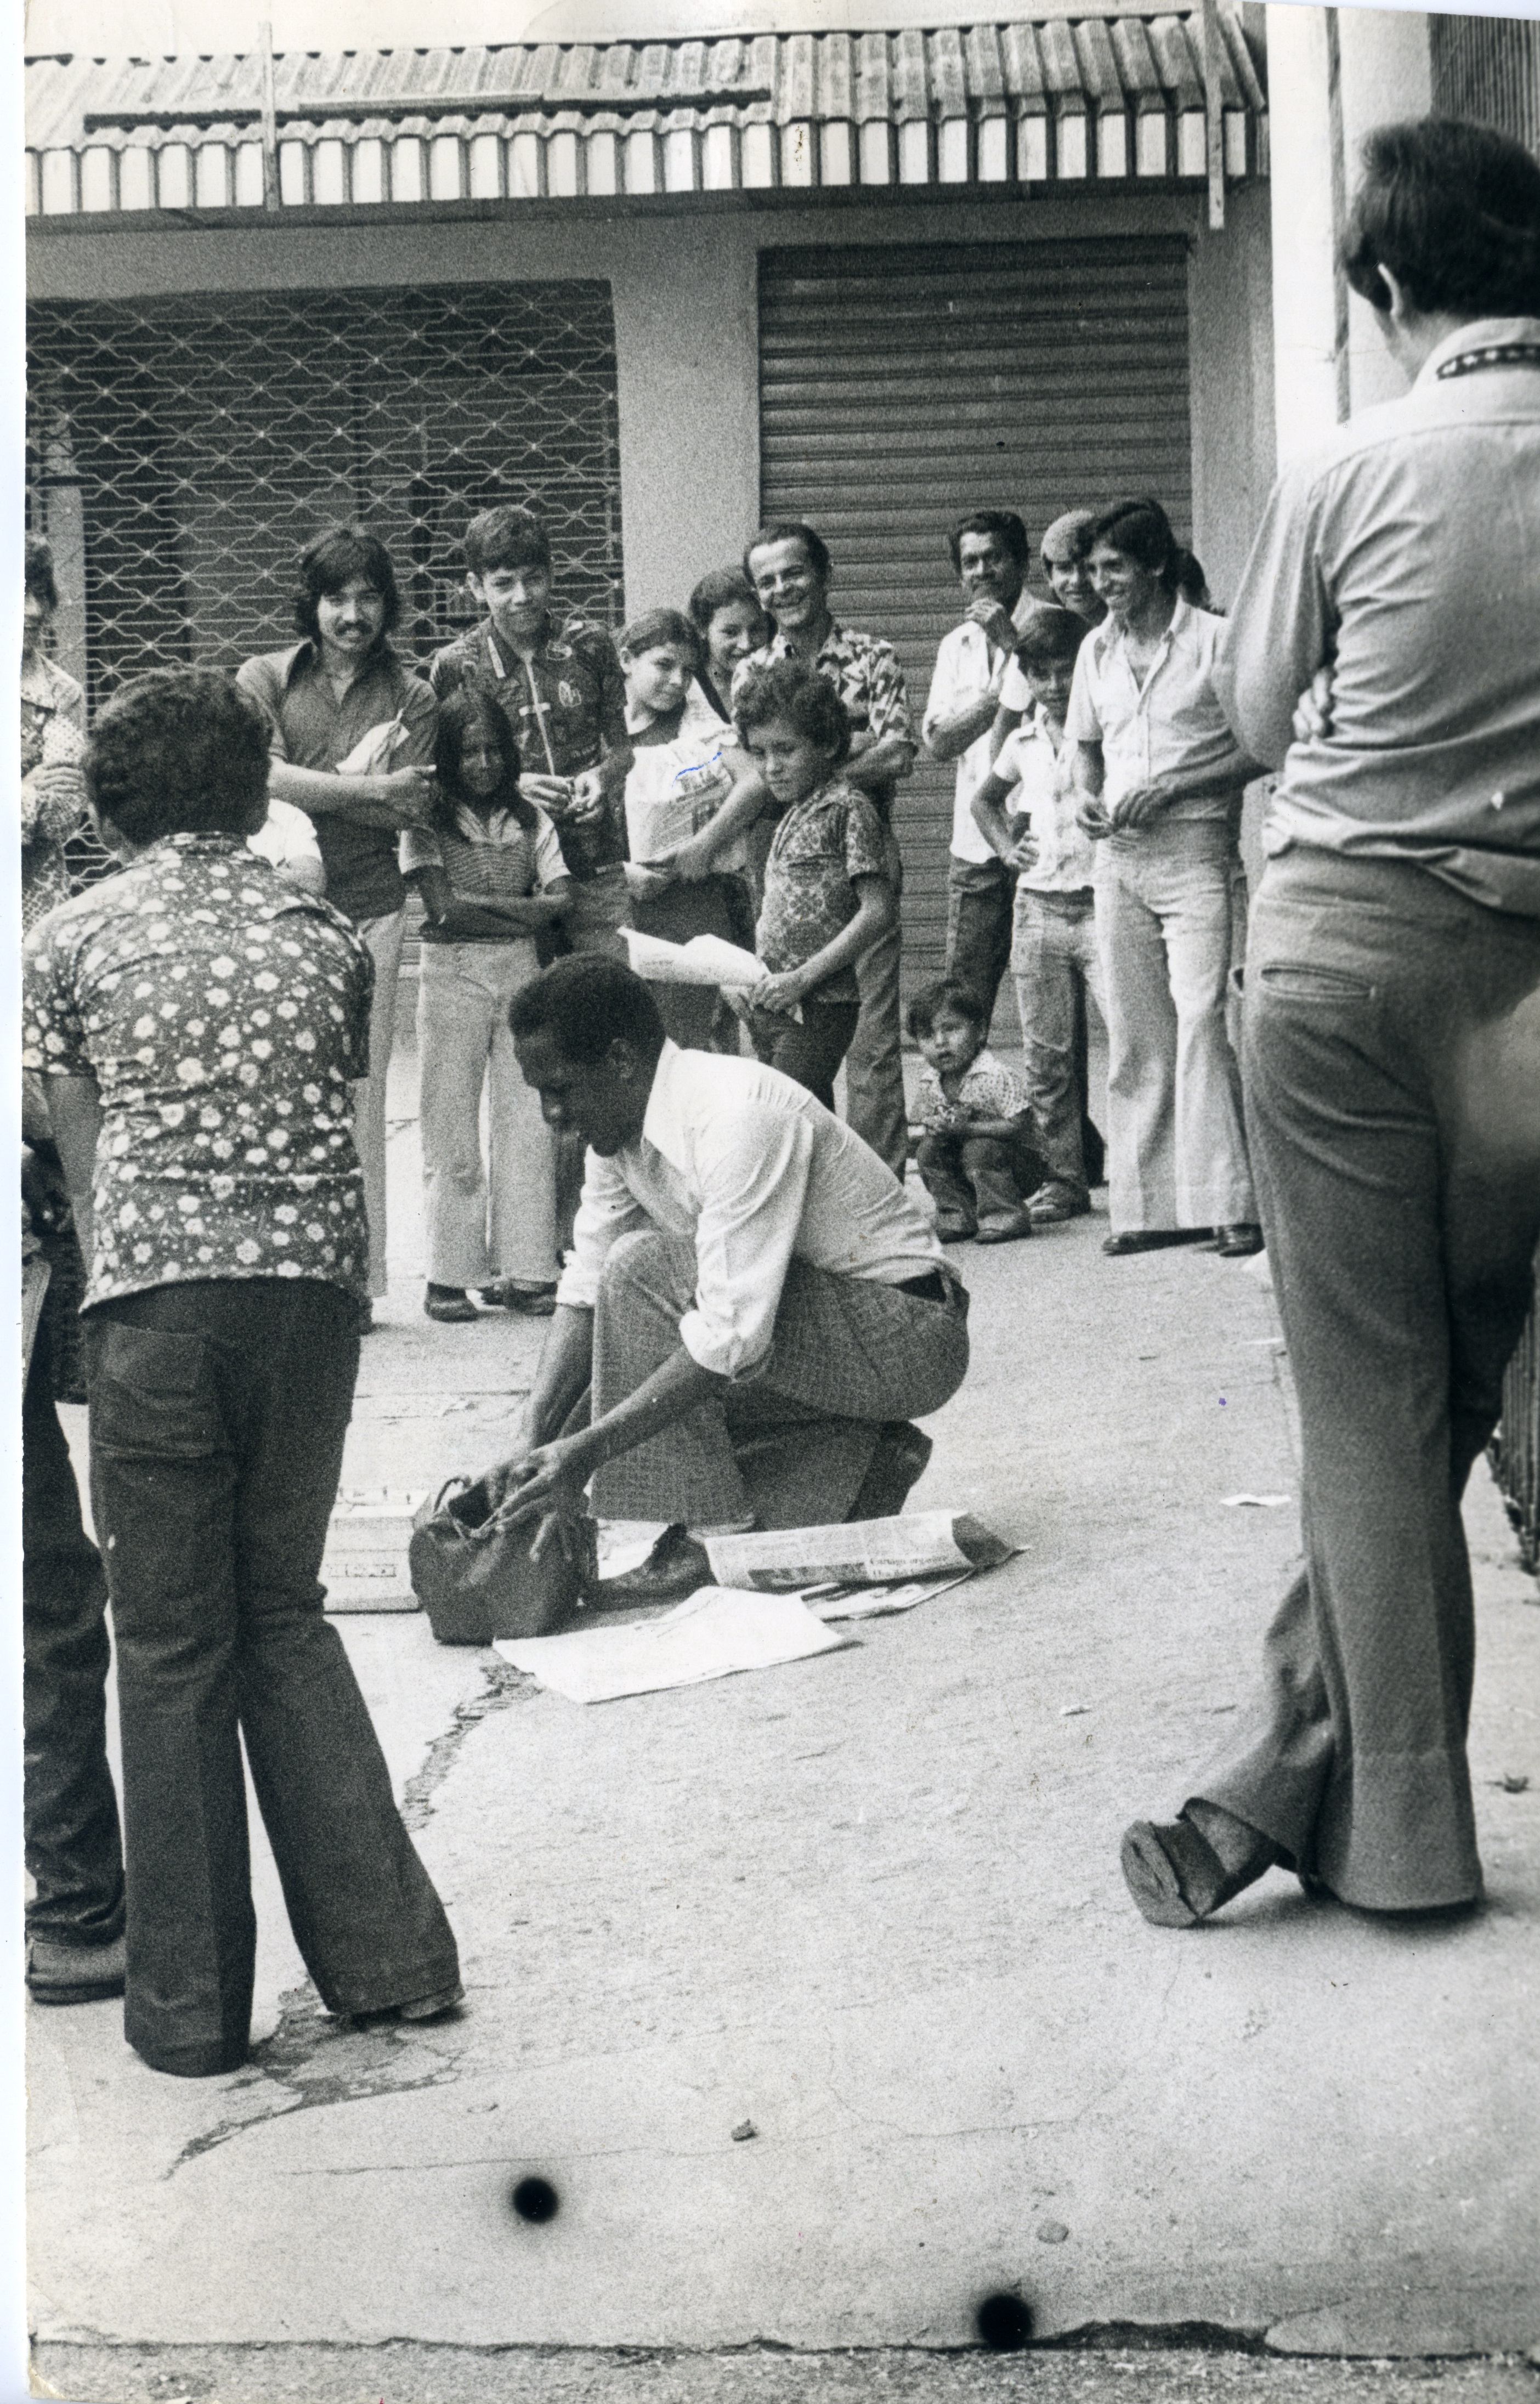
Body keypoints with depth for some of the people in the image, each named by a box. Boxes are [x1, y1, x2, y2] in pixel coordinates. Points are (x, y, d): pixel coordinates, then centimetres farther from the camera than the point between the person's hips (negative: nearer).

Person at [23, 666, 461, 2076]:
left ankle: (192, 2006, 14)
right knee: (286, 1615, 17)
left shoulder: (72, 941, 4)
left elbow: (84, 1155, 6)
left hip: (156, 1292, -3)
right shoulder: (326, 935, 11)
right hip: (314, 1280, 3)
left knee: (172, 1644, 6)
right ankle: (384, 1950, 17)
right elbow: (341, 1125, 11)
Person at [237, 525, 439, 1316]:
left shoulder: (410, 697, 11)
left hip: (370, 910, 1)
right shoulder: (264, 679, 7)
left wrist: (309, 789, -8)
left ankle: (356, 1279, 5)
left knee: (362, 1094, 0)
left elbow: (414, 813, -2)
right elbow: (260, 778, -9)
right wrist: (371, 787, -8)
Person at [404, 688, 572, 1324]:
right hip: (452, 977, -3)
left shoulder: (528, 818, 12)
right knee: (451, 1128, -2)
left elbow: (560, 899, 0)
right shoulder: (428, 821, 1)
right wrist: (521, 913, -7)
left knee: (528, 1122, -1)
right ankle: (449, 1275, 4)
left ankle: (523, 1271, 4)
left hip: (522, 973, 3)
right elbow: (444, 907, -11)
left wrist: (478, 903, -8)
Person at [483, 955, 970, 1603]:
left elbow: (733, 1337, -31)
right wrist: (535, 1442, -11)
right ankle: (857, 1465, 7)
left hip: (910, 1335, -9)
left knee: (643, 1268, -24)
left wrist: (586, 1451, -31)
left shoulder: (739, 1117, -27)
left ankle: (715, 1533, -15)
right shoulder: (621, 1124, 1)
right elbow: (584, 1291, 3)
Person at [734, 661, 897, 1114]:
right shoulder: (792, 813, 15)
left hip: (817, 1008, -8)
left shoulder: (848, 808, -9)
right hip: (772, 1006, 8)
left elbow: (879, 911, -16)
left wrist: (804, 978, -17)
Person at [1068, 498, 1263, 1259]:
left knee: (1199, 1017, -15)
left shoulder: (1213, 639, -4)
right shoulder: (1097, 650, 14)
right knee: (1132, 1035, 5)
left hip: (1194, 848, -6)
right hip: (1117, 855, 6)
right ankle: (1152, 1204, 10)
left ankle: (1229, 1203, -12)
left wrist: (1169, 788, -14)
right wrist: (1088, 796, 5)